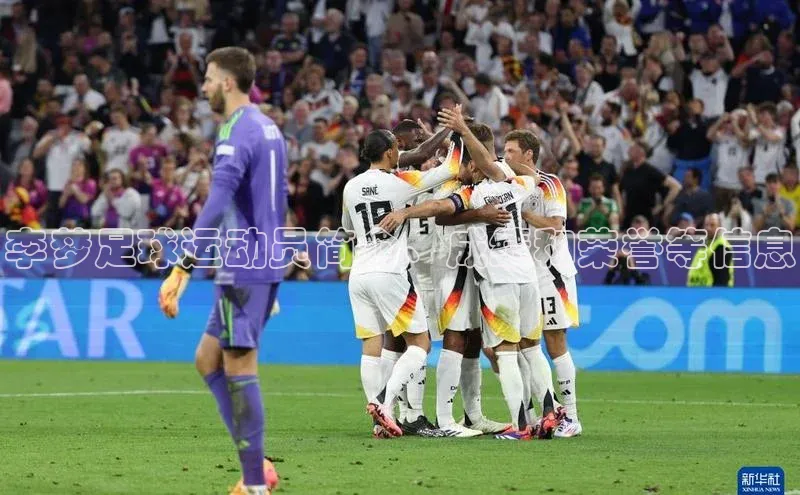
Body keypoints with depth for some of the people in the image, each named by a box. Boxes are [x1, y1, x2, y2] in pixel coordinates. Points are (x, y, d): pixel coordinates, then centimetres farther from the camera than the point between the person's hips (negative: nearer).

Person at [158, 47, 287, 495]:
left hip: (243, 270, -9)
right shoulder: (270, 129, 15)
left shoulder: (237, 134, -15)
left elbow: (217, 206, -25)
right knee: (208, 360, 14)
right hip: (265, 264, 9)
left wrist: (184, 268, -27)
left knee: (239, 368, -5)